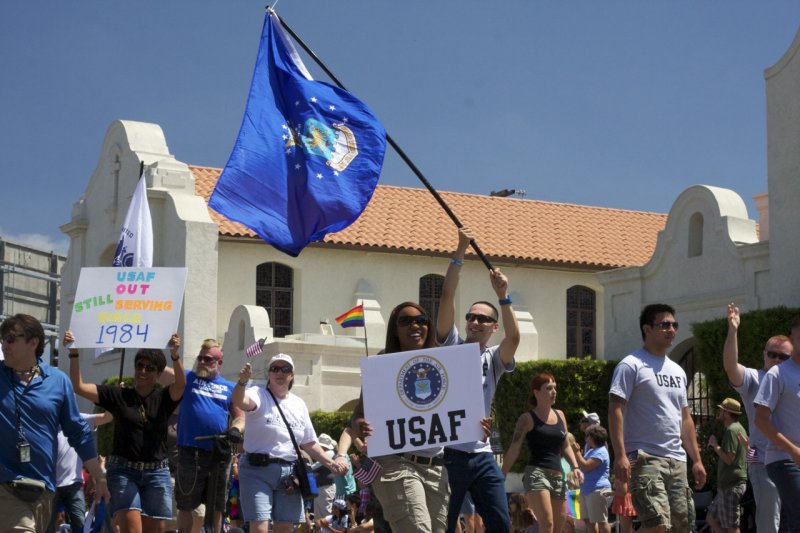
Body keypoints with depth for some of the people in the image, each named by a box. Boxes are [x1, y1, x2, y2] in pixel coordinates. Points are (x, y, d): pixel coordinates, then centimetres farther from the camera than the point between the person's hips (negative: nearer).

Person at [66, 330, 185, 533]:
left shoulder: (164, 398, 6)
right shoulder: (118, 395, 5)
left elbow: (181, 384, -15)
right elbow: (79, 387, -2)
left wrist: (175, 355, -34)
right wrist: (73, 353, -15)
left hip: (156, 473, 2)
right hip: (123, 470, -2)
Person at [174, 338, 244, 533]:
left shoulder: (230, 387, 13)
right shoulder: (187, 378, 8)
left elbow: (240, 416, 11)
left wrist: (235, 429, -11)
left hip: (219, 453, 2)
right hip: (191, 451, -2)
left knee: (216, 508, 9)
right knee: (185, 505, 3)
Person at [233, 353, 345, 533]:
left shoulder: (299, 404, 14)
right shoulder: (259, 395, -3)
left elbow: (309, 443, 19)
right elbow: (240, 401, -28)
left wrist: (330, 464, 8)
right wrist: (242, 382, -49)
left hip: (288, 472, 5)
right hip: (258, 470, -5)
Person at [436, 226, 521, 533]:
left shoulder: (494, 359, 11)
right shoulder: (451, 347, 5)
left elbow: (514, 338, -11)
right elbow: (447, 298, -5)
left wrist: (503, 297, -19)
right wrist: (460, 253, -10)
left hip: (482, 455, 3)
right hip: (449, 452, -3)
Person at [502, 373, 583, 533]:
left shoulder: (560, 415, 15)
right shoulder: (528, 418, -2)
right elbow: (514, 450, -5)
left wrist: (575, 467, 5)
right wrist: (501, 477, -11)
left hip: (558, 477, 7)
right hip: (536, 474, -7)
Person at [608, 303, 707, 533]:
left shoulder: (678, 371, 20)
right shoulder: (631, 366, -4)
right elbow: (615, 410, -11)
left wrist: (696, 459, 17)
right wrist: (620, 455, -20)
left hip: (677, 461, 8)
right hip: (645, 459, -8)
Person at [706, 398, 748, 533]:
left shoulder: (731, 430, -13)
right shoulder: (739, 429, 19)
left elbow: (728, 458, -21)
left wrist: (715, 445, -8)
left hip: (731, 485, -10)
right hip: (728, 485, 10)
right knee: (711, 518, 15)